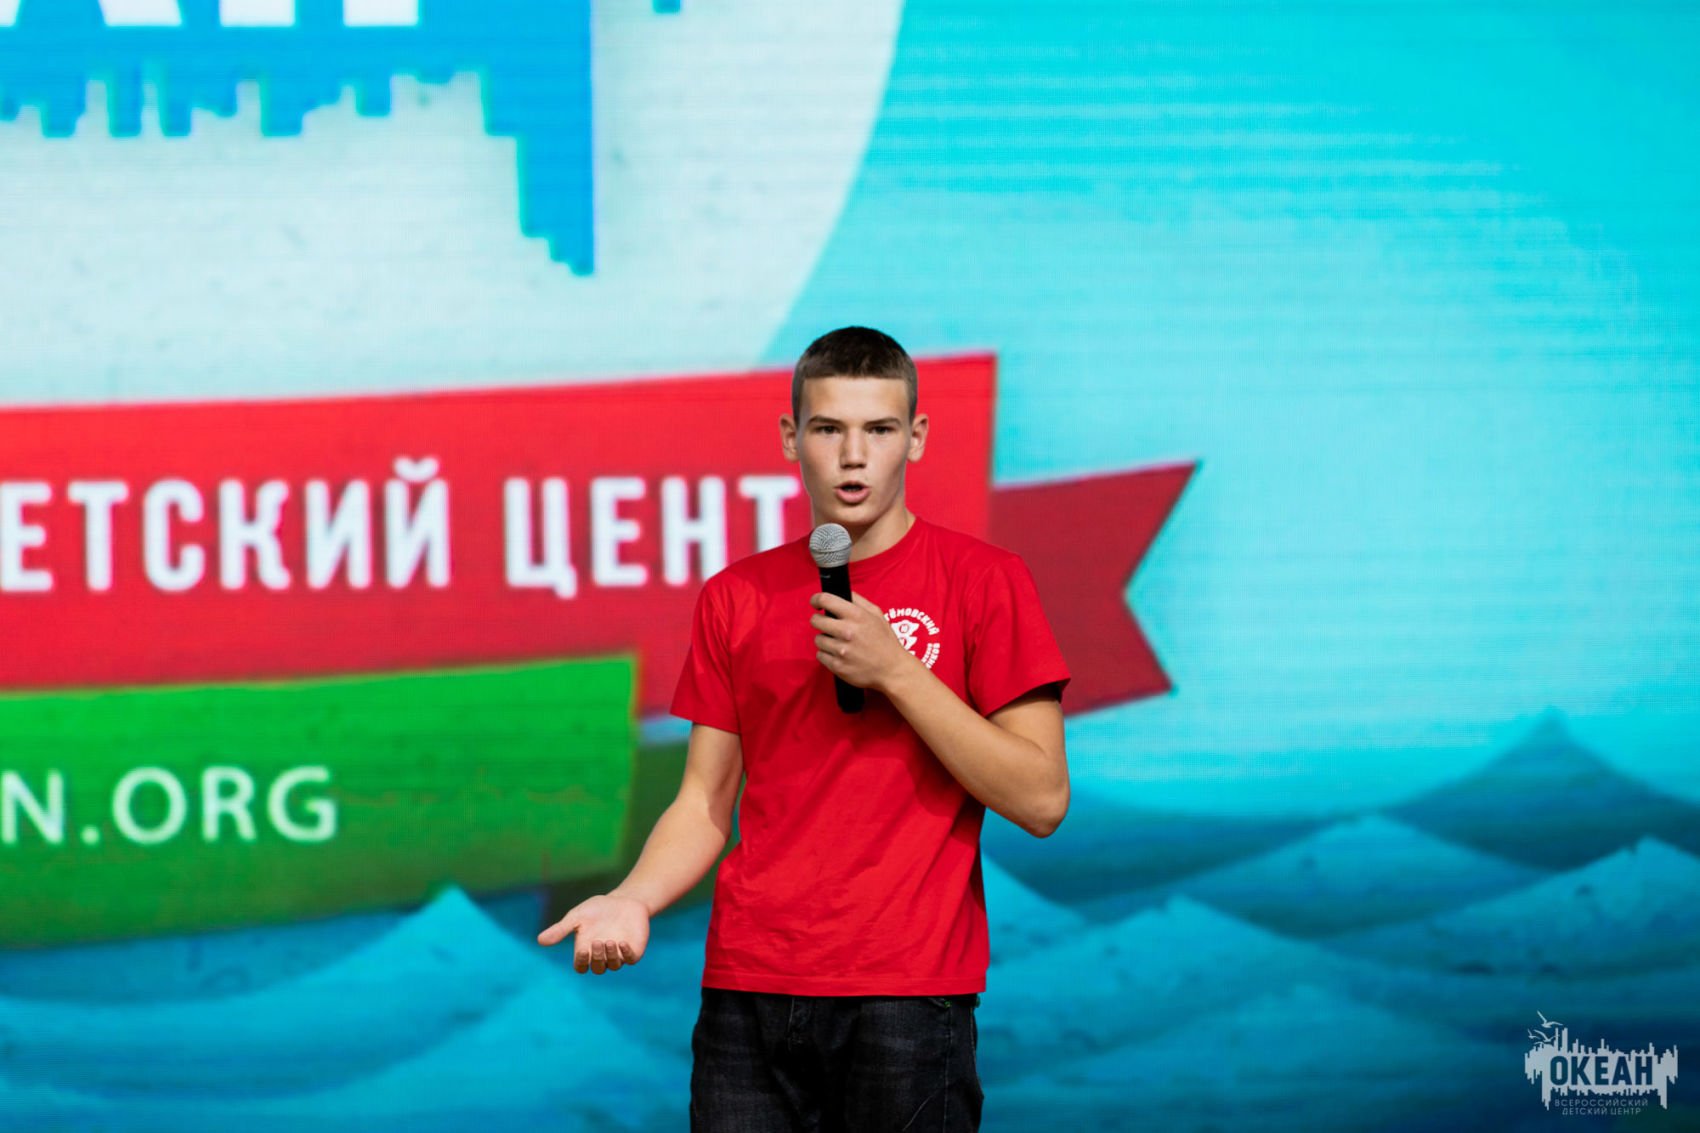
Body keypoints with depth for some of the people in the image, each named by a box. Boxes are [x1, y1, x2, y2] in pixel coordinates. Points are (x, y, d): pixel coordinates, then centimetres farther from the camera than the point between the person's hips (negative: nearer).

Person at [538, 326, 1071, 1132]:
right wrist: (633, 900, -7)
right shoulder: (738, 597, 11)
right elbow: (706, 802, 12)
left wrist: (896, 672, -12)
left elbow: (1042, 801, -6)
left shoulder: (981, 581, 0)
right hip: (749, 994, 3)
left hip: (908, 997, -3)